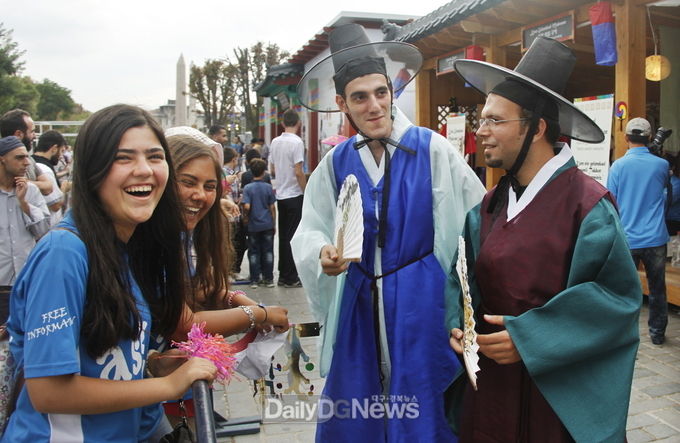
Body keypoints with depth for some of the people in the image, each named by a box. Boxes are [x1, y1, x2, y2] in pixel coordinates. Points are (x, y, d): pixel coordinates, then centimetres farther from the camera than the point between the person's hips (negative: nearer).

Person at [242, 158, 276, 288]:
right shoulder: (268, 187, -2)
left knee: (254, 252, 7)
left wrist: (245, 217, 3)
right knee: (268, 252, 9)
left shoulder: (248, 188, -7)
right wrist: (273, 224, 10)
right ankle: (268, 279, 13)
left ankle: (254, 280, 9)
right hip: (267, 224, 1)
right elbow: (272, 207, 1)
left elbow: (246, 206, -17)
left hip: (253, 225, -1)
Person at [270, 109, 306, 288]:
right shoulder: (297, 142, -14)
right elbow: (298, 172, -18)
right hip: (294, 195, -7)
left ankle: (283, 275, 20)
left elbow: (272, 170, 13)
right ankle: (291, 277, 4)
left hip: (280, 194, 7)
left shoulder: (275, 142, 8)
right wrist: (307, 192, -9)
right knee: (293, 237, -1)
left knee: (283, 236, 13)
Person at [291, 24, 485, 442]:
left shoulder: (432, 149, -8)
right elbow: (310, 231, 2)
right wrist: (324, 253, -20)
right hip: (359, 303, 3)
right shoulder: (336, 163, 3)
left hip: (422, 302, -3)